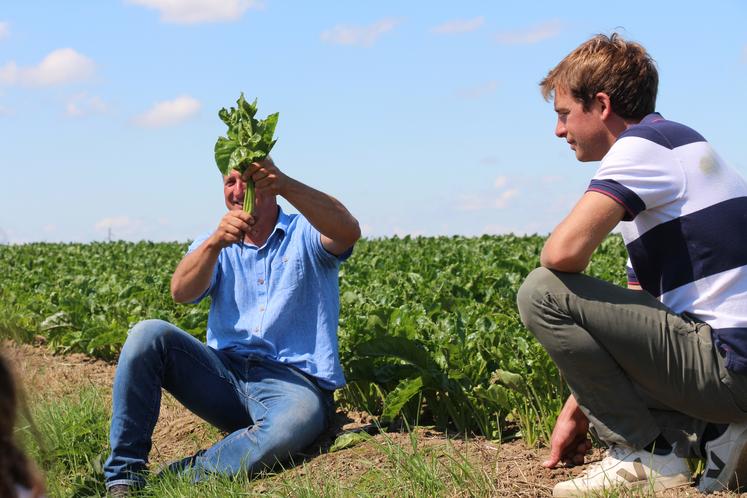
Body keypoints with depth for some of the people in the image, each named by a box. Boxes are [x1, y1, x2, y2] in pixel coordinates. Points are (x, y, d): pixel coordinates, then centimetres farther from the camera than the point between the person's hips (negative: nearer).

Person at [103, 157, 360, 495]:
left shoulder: (305, 234, 4)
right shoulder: (214, 245, 13)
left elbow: (348, 232, -21)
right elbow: (181, 292, -8)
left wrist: (285, 185, -35)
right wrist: (214, 242, -29)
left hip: (293, 382, -3)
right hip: (225, 373, 4)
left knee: (298, 418, -40)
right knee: (148, 335, -20)